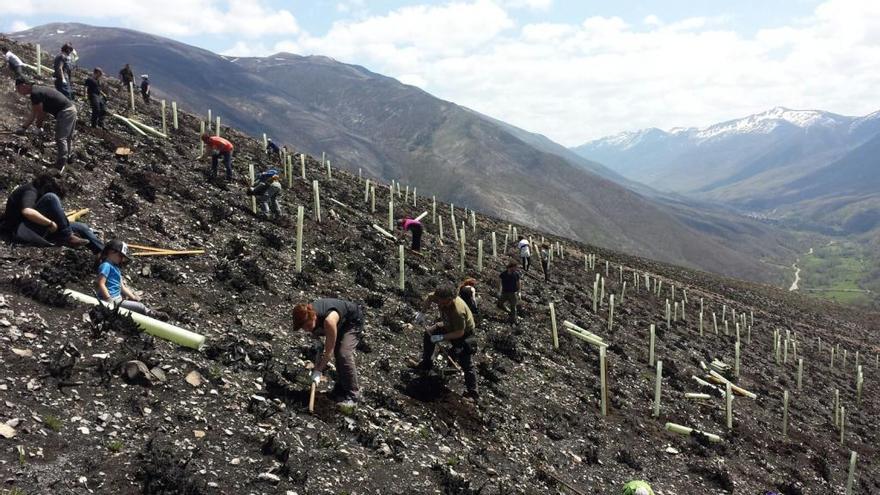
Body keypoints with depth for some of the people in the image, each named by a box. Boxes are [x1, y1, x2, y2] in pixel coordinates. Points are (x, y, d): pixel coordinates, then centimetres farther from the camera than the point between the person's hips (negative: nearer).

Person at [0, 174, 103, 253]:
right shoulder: (30, 191, -13)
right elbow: (27, 212, -33)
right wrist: (51, 223, -25)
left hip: (38, 231, 10)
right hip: (23, 231, -10)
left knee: (81, 228, 0)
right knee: (51, 198, -24)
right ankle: (68, 236, -20)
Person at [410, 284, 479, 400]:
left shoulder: (458, 311, -43)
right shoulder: (441, 297, -24)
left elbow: (460, 333, -33)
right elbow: (429, 298, 0)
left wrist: (441, 337, -30)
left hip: (464, 334, -8)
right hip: (449, 326, 8)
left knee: (466, 364, -11)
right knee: (428, 333, 14)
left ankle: (473, 394, -4)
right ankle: (426, 363, 30)